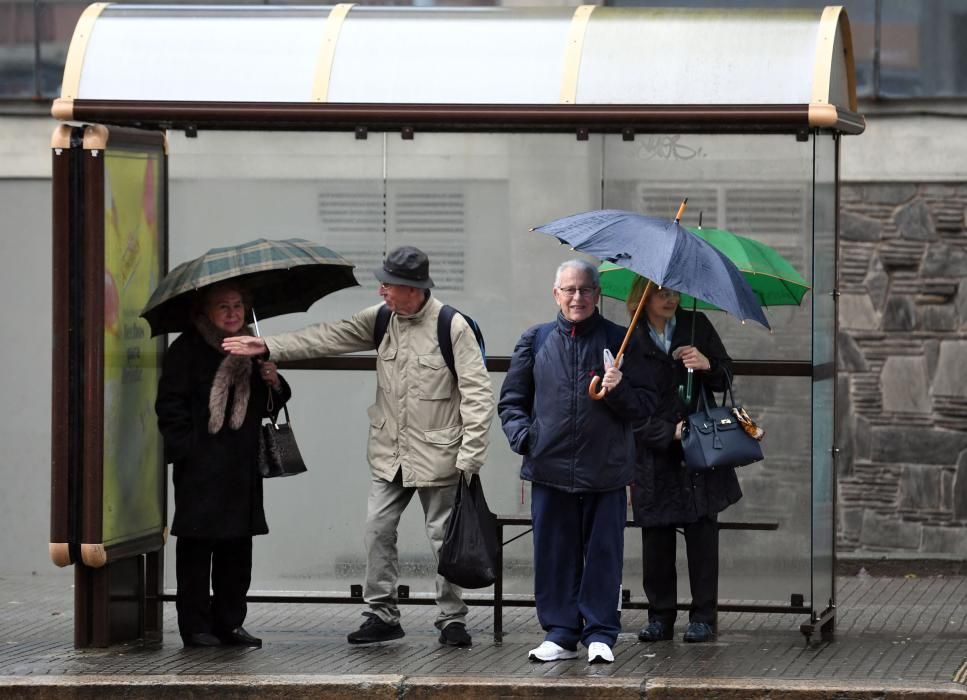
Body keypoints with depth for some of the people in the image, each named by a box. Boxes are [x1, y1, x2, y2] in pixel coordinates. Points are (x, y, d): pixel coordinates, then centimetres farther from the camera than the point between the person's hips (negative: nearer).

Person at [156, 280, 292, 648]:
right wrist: (184, 448, -14)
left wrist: (273, 384, -1)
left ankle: (229, 622, 17)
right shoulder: (187, 349, -4)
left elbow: (266, 407, 20)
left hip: (242, 465, 6)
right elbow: (170, 404, -7)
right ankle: (195, 625, 1)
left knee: (237, 548, 9)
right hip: (200, 466, -6)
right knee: (197, 546, -4)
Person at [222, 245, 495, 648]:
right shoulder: (381, 319, 3)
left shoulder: (453, 327, -13)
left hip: (436, 455, -5)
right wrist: (268, 347, -5)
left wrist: (470, 456, -15)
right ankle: (382, 614, 12)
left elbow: (477, 393, -12)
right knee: (378, 528, 2)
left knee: (444, 537, 2)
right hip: (389, 454, 5)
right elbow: (328, 339, 3)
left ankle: (451, 618, 14)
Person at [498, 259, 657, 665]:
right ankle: (560, 634, 12)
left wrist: (619, 390, -13)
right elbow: (511, 400, 16)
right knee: (554, 553, 4)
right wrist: (524, 436, -1)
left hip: (606, 472, -1)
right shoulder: (535, 341, 11)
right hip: (550, 468, 1)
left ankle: (600, 635, 8)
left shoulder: (620, 341, 7)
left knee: (603, 554, 1)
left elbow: (645, 404, 8)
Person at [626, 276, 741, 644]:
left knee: (702, 533, -1)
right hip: (654, 457, -1)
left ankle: (703, 617, 6)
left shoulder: (696, 325, 6)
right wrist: (669, 432, -15)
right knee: (656, 536, 2)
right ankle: (660, 617, 12)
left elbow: (727, 377, 11)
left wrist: (708, 365, -11)